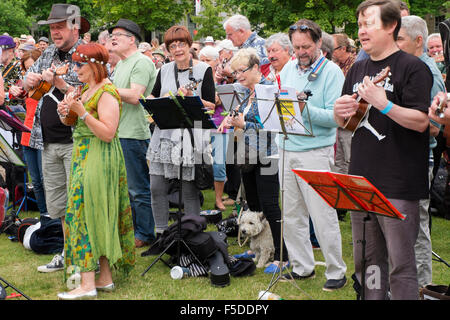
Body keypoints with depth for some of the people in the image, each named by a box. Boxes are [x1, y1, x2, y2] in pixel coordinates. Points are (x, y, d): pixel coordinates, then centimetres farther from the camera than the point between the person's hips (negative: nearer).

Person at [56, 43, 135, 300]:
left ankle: (87, 286, -12)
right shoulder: (87, 91, 15)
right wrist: (66, 113, 0)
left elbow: (107, 133, -21)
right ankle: (105, 278, 15)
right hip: (85, 155, 9)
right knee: (100, 218, 10)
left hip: (100, 159, -9)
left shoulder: (106, 93, -13)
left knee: (87, 214, -11)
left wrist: (82, 112, -23)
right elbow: (78, 125, 19)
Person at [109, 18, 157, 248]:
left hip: (134, 134, -10)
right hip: (117, 133, 10)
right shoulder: (120, 65, 19)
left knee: (138, 189, -3)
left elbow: (134, 96, -21)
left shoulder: (142, 62, -11)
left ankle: (145, 235, 5)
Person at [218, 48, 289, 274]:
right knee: (253, 205, 13)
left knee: (269, 206, -8)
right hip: (248, 156, 8)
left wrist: (244, 124, -22)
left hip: (266, 157, -8)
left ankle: (282, 257, -2)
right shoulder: (246, 92, 13)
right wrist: (231, 120, 3)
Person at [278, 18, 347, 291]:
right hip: (286, 150, 6)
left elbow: (335, 116, -15)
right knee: (292, 215, 10)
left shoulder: (332, 72, -7)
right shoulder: (288, 69, 12)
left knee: (323, 215, -3)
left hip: (316, 152, -6)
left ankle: (337, 271, 8)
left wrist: (306, 109, -26)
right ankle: (303, 267, 22)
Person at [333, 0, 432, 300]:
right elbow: (345, 123, 21)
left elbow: (421, 122, -15)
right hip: (362, 182, 7)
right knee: (366, 262, 13)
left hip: (399, 186, -7)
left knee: (400, 265, -4)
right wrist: (341, 112, -2)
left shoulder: (412, 67, -7)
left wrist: (382, 104, -27)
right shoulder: (358, 70, 15)